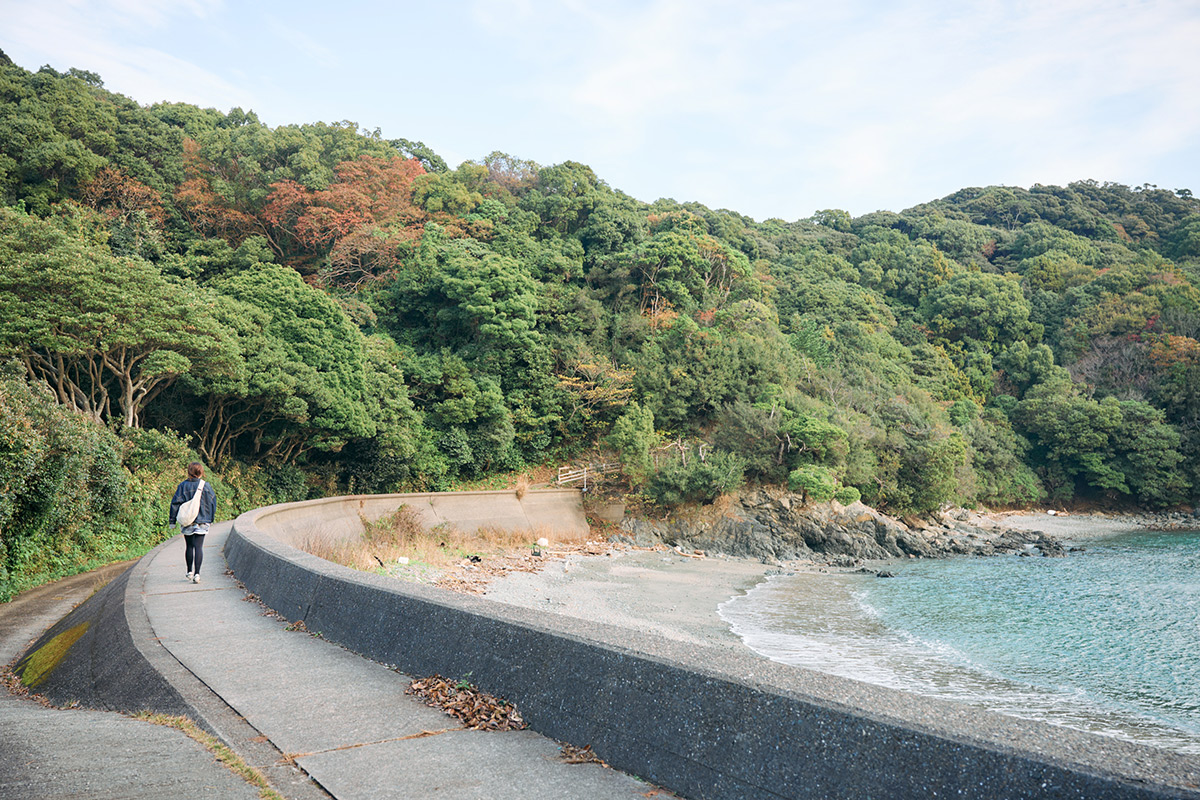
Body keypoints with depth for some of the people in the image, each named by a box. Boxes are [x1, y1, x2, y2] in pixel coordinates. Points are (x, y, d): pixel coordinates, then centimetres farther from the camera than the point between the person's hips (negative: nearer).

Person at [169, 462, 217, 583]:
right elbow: (212, 503, 3)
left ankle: (190, 572, 26)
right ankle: (197, 573, -11)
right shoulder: (206, 486, -4)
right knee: (198, 547, -2)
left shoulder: (182, 485, -3)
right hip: (202, 521, -1)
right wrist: (211, 519, 16)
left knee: (189, 546, 15)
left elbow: (175, 503, -2)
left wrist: (172, 521, 6)